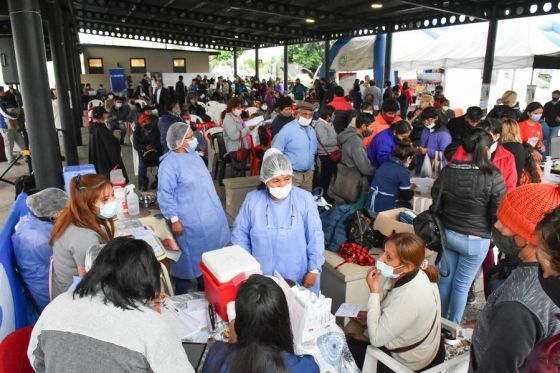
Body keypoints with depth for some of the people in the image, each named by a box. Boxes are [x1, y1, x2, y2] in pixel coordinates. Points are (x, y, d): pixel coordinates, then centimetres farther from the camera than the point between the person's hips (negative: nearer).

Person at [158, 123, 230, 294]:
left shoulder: (194, 155, 6)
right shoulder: (169, 164, -20)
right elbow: (165, 194, -19)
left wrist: (215, 208, 19)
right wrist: (174, 219, -20)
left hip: (207, 218, 8)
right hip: (189, 222, -8)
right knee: (189, 258, 5)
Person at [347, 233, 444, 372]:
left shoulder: (409, 298, -40)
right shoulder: (419, 273, -15)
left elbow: (376, 339, -29)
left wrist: (374, 291, -30)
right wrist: (373, 316, -6)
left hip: (409, 362, -7)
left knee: (348, 348, 8)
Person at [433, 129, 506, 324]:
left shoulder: (447, 170, -9)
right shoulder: (493, 176, -19)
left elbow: (436, 203, -1)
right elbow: (498, 213, -13)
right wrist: (491, 233, 7)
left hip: (447, 233, 3)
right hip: (476, 240, -3)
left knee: (445, 278, 18)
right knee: (462, 284, 12)